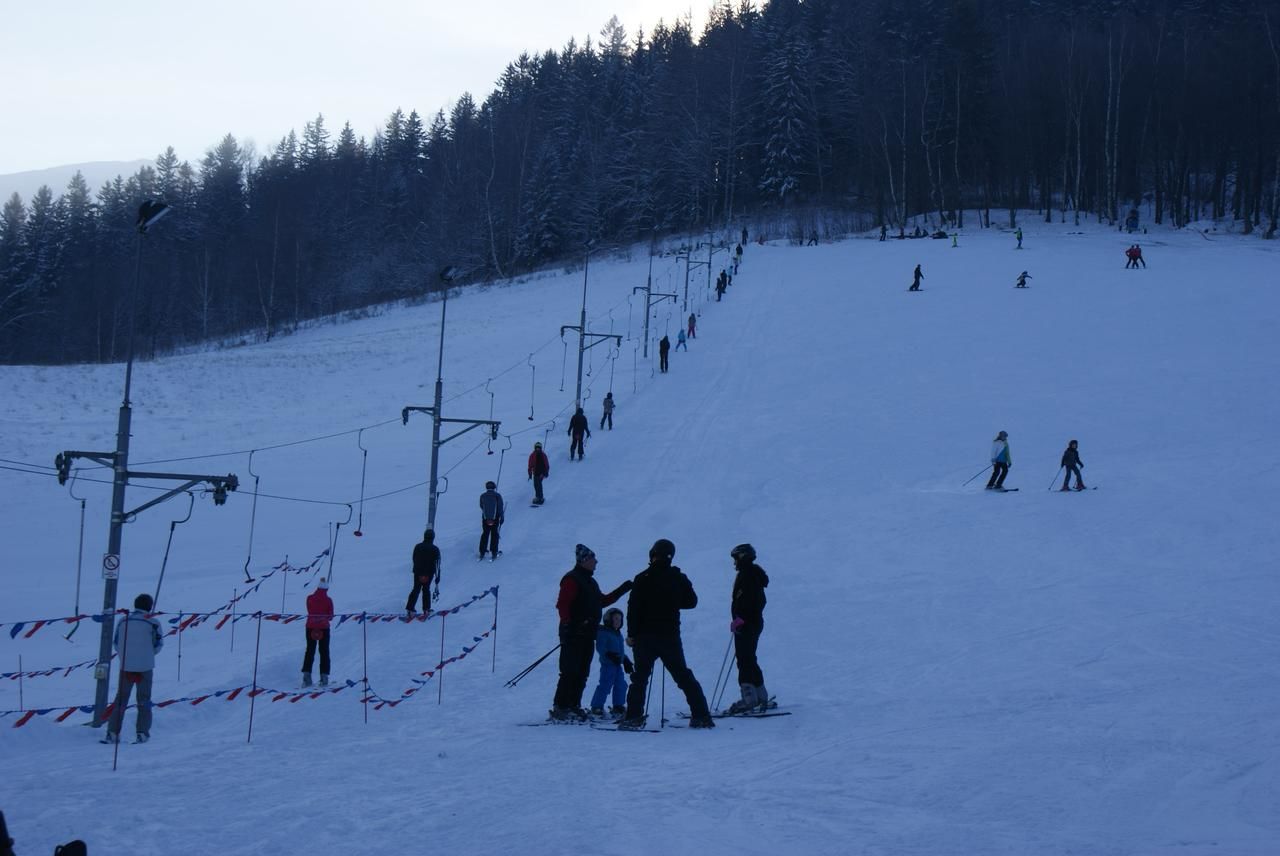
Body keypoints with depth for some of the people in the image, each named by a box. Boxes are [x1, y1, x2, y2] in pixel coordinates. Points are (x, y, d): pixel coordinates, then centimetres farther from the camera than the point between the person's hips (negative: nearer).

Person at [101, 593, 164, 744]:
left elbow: (116, 643, 6)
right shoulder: (152, 623, -6)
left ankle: (112, 732, 3)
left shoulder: (123, 621, 3)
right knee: (144, 700, 8)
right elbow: (158, 644, -2)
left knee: (120, 700, 9)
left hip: (125, 666, 2)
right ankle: (142, 733, 3)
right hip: (145, 667, -2)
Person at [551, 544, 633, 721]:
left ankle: (573, 707, 13)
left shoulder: (590, 582, 20)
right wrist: (567, 623, -25)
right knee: (570, 672, -11)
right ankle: (560, 708, -10)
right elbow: (562, 604, -17)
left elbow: (601, 601, 30)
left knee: (582, 674, 9)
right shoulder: (572, 580, -10)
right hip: (574, 634, -9)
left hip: (587, 635, 9)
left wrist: (622, 590, 27)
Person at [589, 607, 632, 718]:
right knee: (605, 685, -10)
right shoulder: (603, 633, -9)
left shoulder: (618, 634, 18)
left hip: (618, 664, 9)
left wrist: (627, 661, 25)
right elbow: (600, 647, -19)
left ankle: (618, 707, 18)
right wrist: (609, 655, -32)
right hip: (608, 664, -9)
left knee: (621, 685, 8)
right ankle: (596, 707, -3)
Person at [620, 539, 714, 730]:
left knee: (640, 677, 2)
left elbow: (634, 607, -11)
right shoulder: (679, 578, 2)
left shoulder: (643, 579, -9)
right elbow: (691, 601, 15)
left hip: (645, 636, -3)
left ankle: (634, 717, -8)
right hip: (671, 636, 3)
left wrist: (631, 634, -6)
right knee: (684, 676, 10)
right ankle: (701, 716, 7)